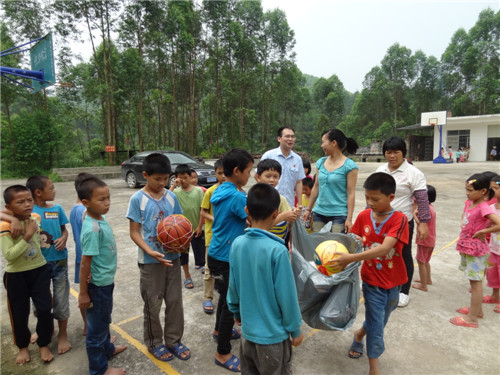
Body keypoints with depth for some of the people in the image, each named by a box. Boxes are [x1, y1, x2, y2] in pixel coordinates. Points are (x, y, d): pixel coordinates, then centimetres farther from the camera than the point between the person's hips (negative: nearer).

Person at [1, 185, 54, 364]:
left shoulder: (36, 218, -5)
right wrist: (27, 237, -29)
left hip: (40, 270, 3)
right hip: (16, 275, -3)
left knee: (45, 309, 5)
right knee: (19, 313, 13)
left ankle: (44, 345, 26)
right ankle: (23, 346, 37)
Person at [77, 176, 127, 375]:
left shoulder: (100, 218, -3)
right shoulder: (92, 228, -30)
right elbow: (85, 264, -24)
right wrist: (83, 293, -16)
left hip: (105, 281, 9)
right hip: (97, 284, -9)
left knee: (104, 320, 29)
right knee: (97, 326, 11)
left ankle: (107, 348, 51)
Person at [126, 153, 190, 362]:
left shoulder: (171, 196, 1)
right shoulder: (137, 199, -10)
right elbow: (134, 232, -9)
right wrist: (150, 252, -22)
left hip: (173, 257, 4)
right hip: (150, 260, -3)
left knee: (175, 301, 13)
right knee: (153, 304, 12)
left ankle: (173, 340, 32)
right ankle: (154, 343, 33)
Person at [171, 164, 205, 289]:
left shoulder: (198, 191, -6)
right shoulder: (176, 192, -5)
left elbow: (202, 209, -5)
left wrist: (199, 226, -8)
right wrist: (173, 186, -25)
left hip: (196, 228, -1)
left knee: (199, 250, 11)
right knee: (183, 253, 11)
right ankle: (187, 277, 28)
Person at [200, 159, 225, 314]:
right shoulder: (210, 191, -8)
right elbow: (203, 211, -4)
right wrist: (213, 219, -20)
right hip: (213, 233, -2)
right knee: (210, 267, 4)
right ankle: (208, 298, 18)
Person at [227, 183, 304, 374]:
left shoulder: (237, 244, -9)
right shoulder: (277, 250, -26)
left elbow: (233, 285, 2)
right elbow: (287, 295, -19)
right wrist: (295, 329, -4)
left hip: (247, 328, 5)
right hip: (273, 333, -5)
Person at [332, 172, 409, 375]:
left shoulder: (399, 219, -21)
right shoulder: (363, 216, -9)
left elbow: (384, 248, -33)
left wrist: (352, 258, -40)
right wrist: (342, 254, -20)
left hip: (393, 281, 0)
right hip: (372, 280, 0)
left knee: (380, 320, 21)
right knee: (376, 323, 6)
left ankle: (359, 334, 52)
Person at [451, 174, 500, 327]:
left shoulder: (483, 208, -22)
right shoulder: (469, 203, 2)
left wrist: (482, 232, -22)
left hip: (476, 250, -8)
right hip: (466, 247, 8)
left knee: (476, 282, 1)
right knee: (473, 280, 20)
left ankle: (472, 318, 11)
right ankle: (477, 309, 37)